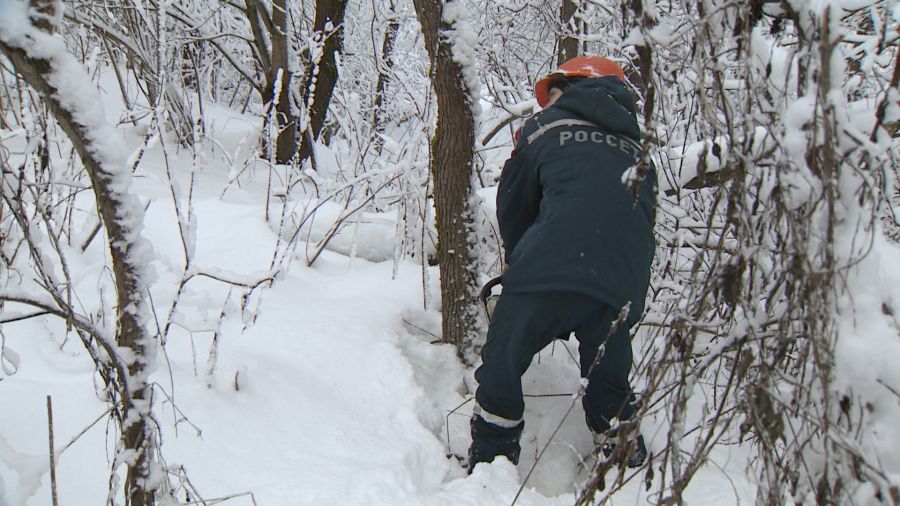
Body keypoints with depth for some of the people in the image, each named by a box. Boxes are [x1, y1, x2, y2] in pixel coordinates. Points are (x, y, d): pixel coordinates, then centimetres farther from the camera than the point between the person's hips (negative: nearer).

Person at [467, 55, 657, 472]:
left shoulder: (547, 126, 13)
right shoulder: (634, 144, 25)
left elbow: (511, 208, 16)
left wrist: (522, 264, 33)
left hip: (555, 269, -5)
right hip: (625, 281, 5)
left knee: (502, 363, 9)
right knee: (610, 379, 22)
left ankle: (491, 465, 9)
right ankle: (630, 467, 27)